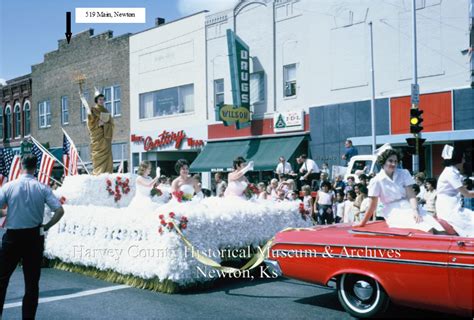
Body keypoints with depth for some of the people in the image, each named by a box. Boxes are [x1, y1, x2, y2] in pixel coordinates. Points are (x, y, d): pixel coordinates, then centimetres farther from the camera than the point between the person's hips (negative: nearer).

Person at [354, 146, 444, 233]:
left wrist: (415, 210, -19)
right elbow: (373, 205, 0)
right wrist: (362, 223, 2)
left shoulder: (404, 174, 6)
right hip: (394, 213, -4)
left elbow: (411, 195, -3)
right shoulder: (377, 181, -4)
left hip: (409, 208, 4)